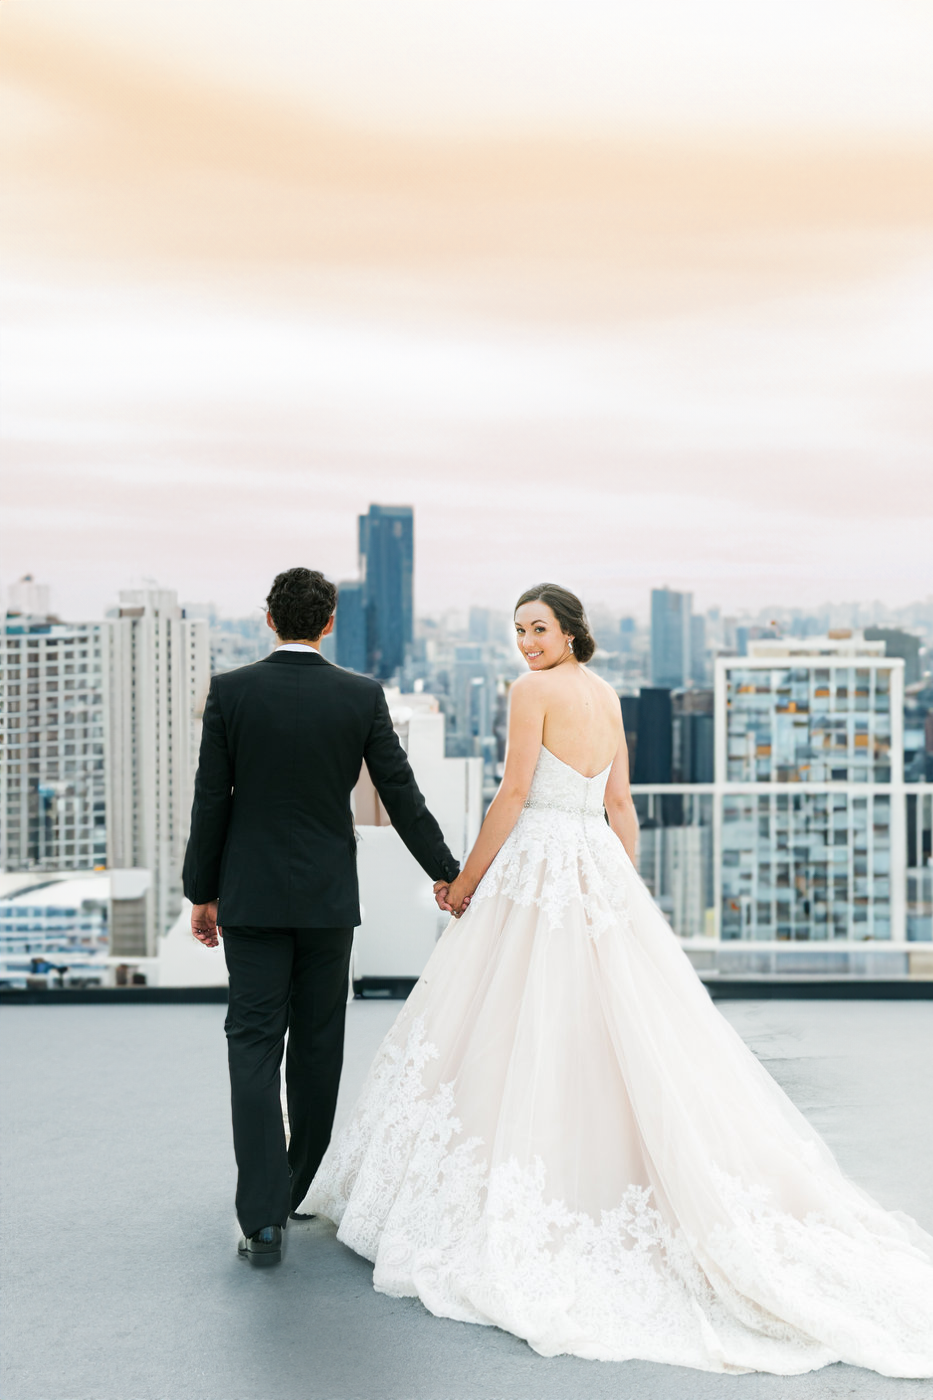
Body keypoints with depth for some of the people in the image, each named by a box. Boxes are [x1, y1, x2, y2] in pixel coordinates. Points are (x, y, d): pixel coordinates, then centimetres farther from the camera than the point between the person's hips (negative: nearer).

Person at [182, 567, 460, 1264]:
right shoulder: (362, 695, -4)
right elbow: (401, 793, 1)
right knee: (317, 1045, 14)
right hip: (328, 894, 1)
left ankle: (264, 1219, -8)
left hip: (252, 894, -1)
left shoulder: (230, 691, -6)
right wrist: (445, 872, 13)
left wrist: (201, 893, 6)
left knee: (255, 1047, -1)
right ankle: (300, 1190, 28)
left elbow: (211, 800, -4)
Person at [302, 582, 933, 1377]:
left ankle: (525, 1198, 4)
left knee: (528, 1030, -1)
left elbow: (515, 794, -12)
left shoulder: (534, 690, -8)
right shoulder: (607, 694, 14)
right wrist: (628, 891, 18)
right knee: (620, 1029, 7)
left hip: (540, 863, -8)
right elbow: (621, 803, 15)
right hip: (601, 867, 8)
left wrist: (469, 877, -4)